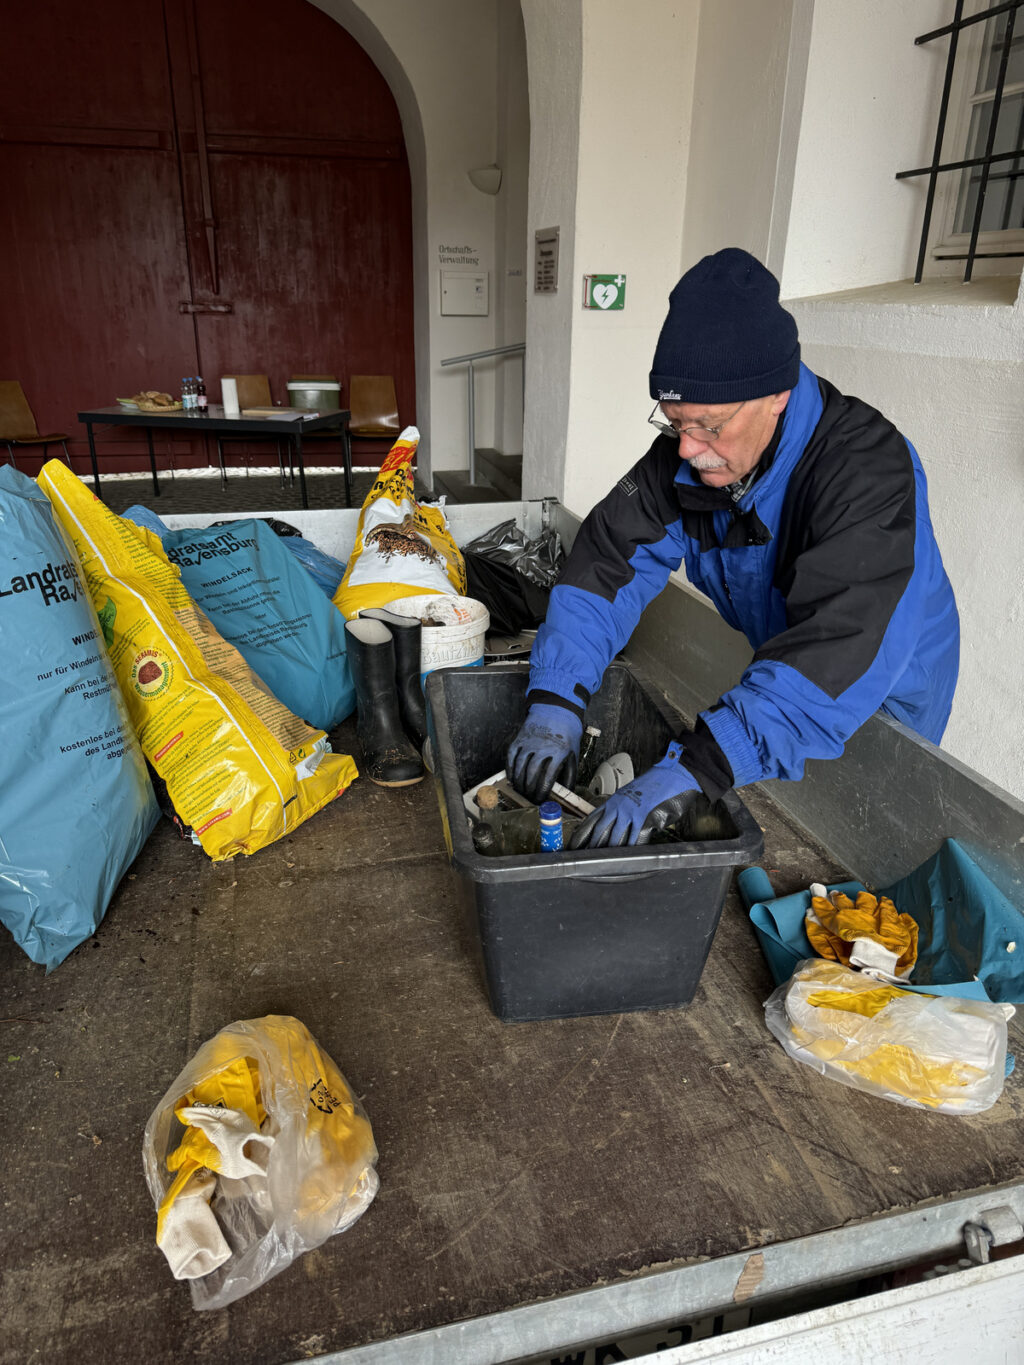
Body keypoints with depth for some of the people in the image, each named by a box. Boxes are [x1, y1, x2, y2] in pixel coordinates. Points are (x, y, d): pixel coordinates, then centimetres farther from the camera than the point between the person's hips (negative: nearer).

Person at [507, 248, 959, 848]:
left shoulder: (867, 469, -36)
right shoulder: (688, 451, -18)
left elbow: (838, 651, -47)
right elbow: (610, 562, -20)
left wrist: (688, 773, -56)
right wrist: (555, 703, -35)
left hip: (887, 690, -4)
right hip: (775, 660, 5)